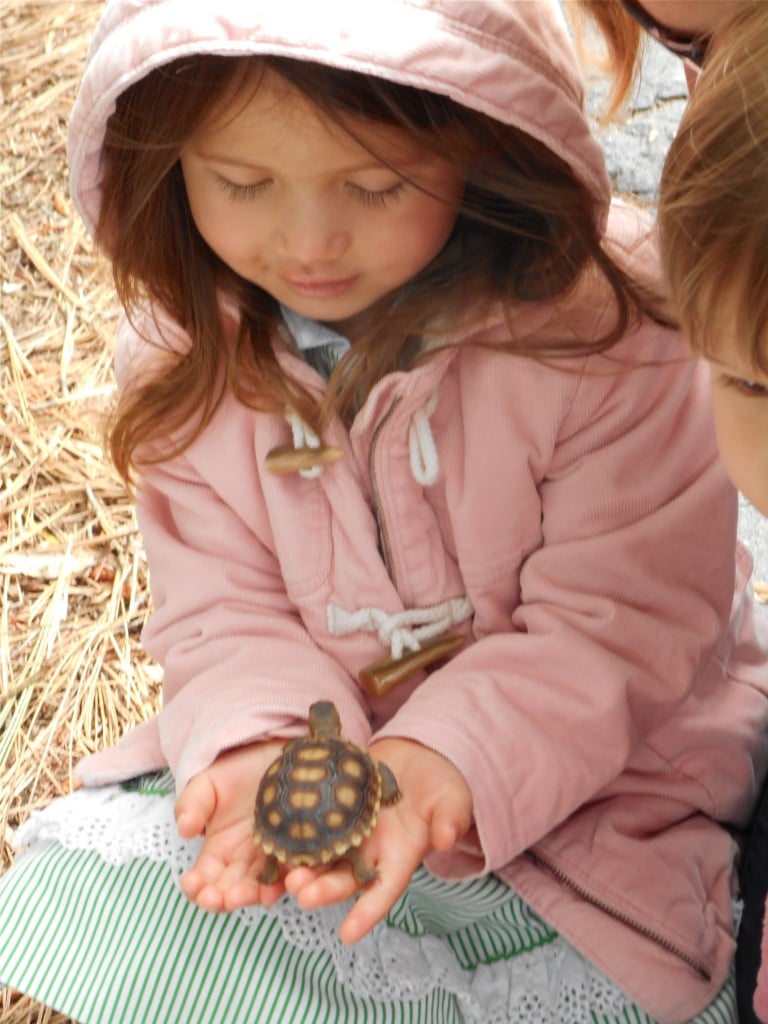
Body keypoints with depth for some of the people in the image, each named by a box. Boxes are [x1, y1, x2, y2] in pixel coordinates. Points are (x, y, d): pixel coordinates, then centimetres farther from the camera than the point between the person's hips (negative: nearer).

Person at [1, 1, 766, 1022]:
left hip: (581, 772, -2)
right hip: (322, 735, 3)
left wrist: (446, 760, -32)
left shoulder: (603, 325, -20)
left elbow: (626, 622, -18)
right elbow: (224, 612, -4)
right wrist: (264, 747, -26)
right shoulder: (188, 350, -7)